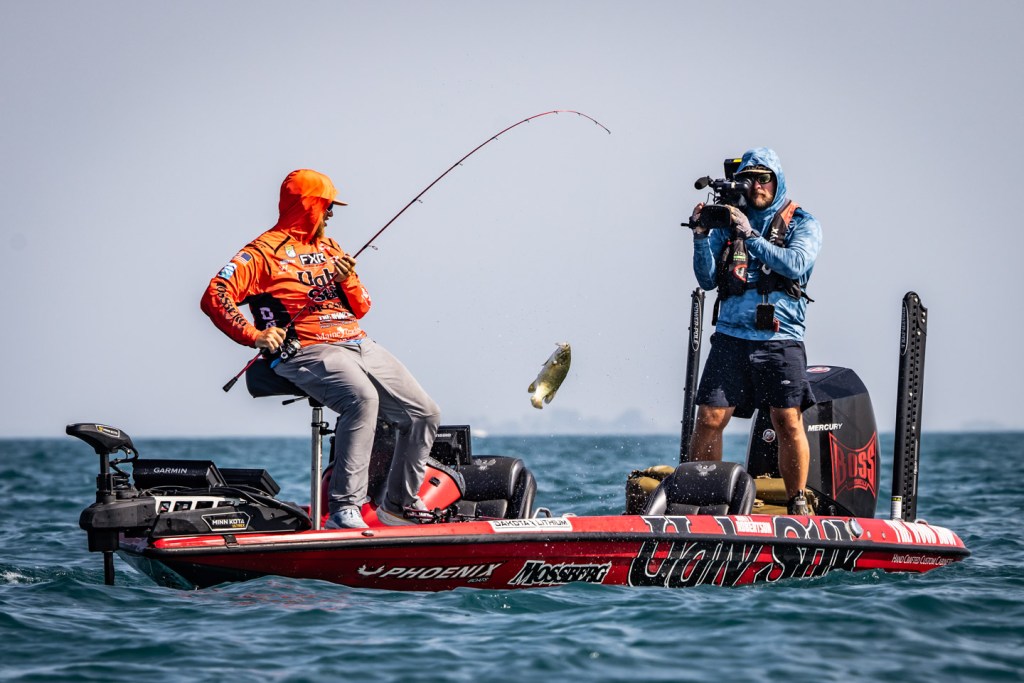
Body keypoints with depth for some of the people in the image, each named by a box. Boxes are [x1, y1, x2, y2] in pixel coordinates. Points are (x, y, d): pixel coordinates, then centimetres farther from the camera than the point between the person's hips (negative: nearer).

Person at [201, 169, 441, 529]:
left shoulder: (330, 249, 24)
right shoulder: (265, 252, 1)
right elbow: (214, 297, -10)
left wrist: (348, 280, 3)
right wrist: (254, 335, -19)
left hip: (359, 345, 8)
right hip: (308, 350, -8)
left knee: (424, 413, 0)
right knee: (362, 398, -37)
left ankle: (399, 505, 16)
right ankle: (343, 509, -36)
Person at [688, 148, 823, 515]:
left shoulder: (802, 223, 7)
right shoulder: (728, 223, 15)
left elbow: (796, 265, -12)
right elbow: (708, 280, 9)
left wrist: (750, 235, -16)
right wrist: (701, 237, -6)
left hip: (780, 340, -2)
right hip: (731, 337, 2)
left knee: (788, 423, -8)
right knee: (709, 420, -5)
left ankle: (798, 504, 5)